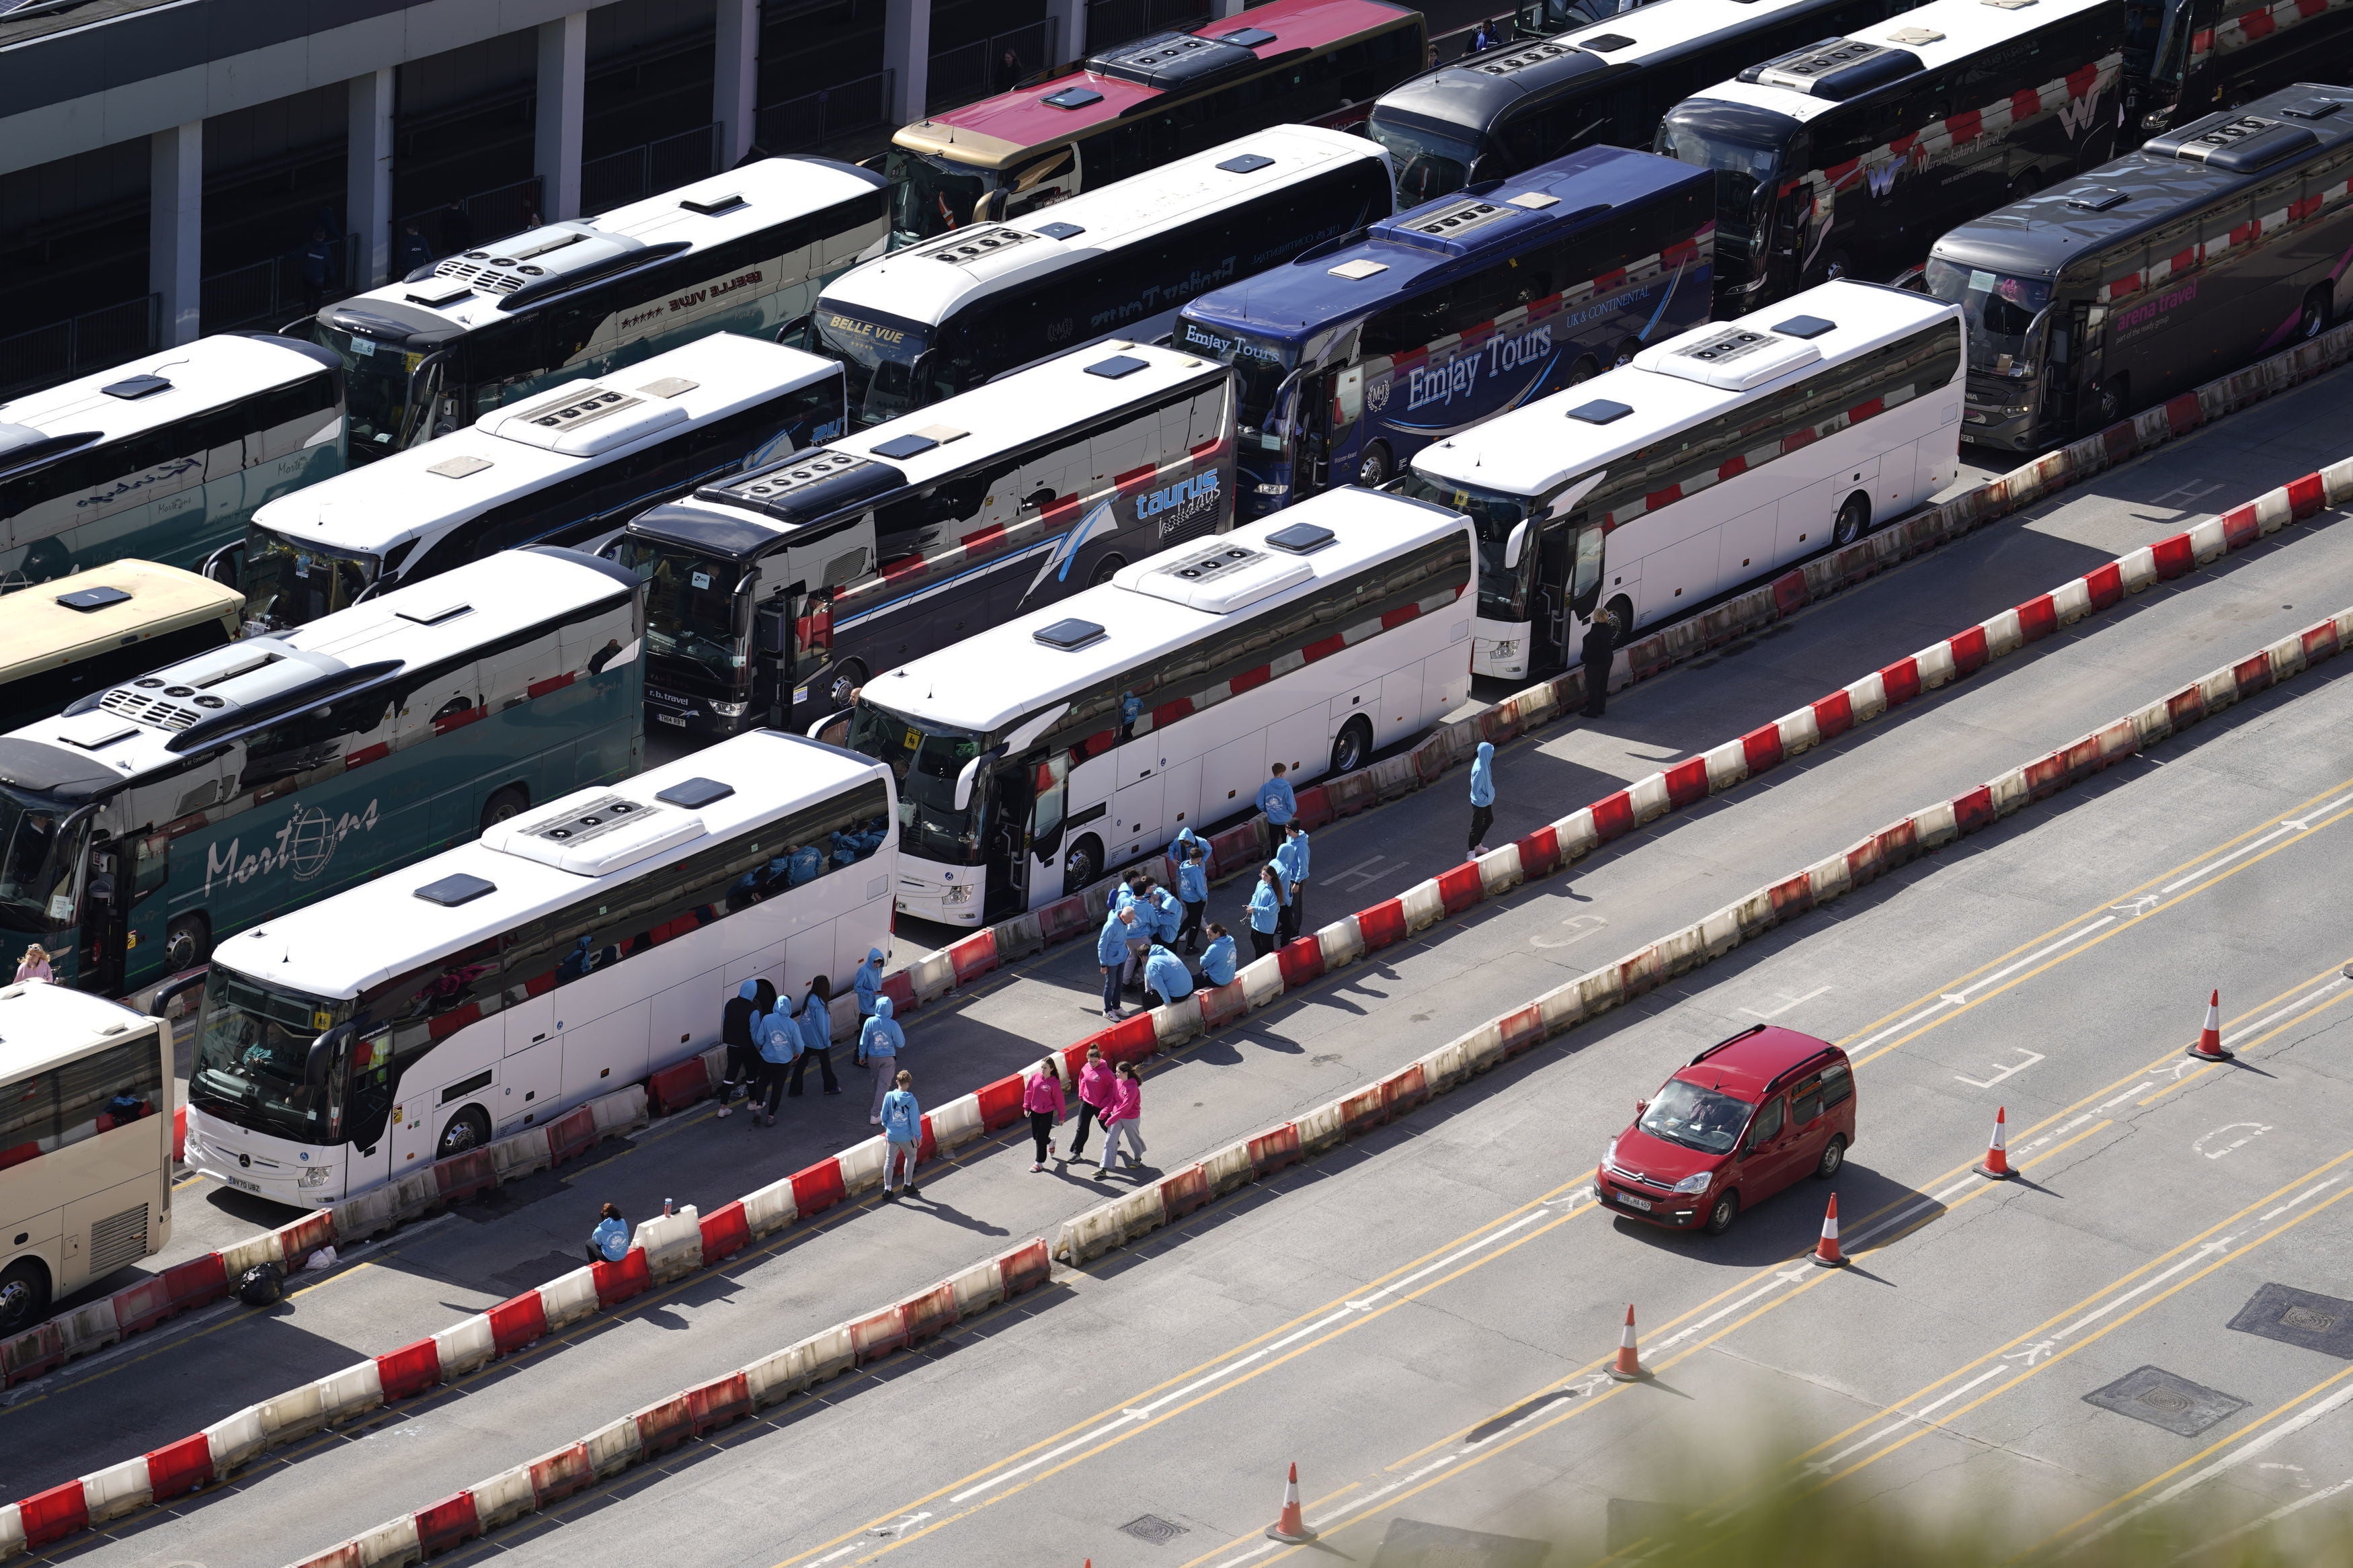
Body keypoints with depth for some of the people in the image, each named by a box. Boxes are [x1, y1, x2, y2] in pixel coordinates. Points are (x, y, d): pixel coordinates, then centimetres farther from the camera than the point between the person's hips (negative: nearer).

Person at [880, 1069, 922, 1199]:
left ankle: (887, 1189, 13)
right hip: (906, 1135, -2)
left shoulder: (889, 1097, -10)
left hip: (891, 1135, 2)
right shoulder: (910, 1100, -19)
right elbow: (914, 1120, -14)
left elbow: (884, 1116, 0)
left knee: (889, 1161, 13)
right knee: (911, 1157, 22)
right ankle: (908, 1185, 29)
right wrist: (919, 1136, -2)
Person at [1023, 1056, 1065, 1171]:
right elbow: (1028, 1092, 5)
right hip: (1035, 1112, 5)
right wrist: (1026, 1106, 5)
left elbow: (1059, 1100, -9)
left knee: (1041, 1138, -1)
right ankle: (1050, 1142, 49)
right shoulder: (1035, 1077, -6)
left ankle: (1039, 1162, 13)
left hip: (1047, 1113, -5)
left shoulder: (1054, 1083, -16)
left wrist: (1061, 1115, -3)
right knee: (1036, 1137, 16)